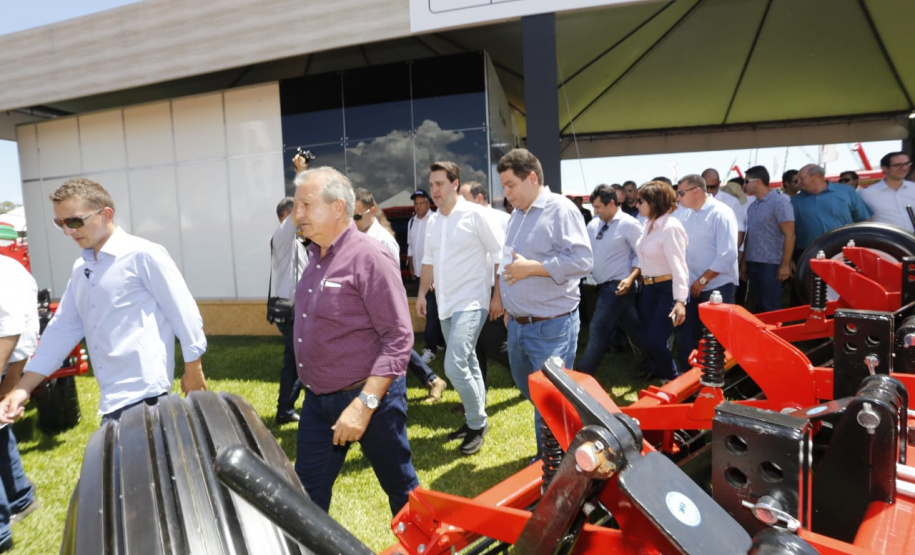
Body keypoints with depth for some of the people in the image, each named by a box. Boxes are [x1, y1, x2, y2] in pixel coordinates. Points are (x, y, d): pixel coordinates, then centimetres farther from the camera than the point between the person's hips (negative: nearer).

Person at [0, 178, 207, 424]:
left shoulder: (143, 255, -10)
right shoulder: (80, 269, 14)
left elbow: (183, 311, -8)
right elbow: (63, 328, 16)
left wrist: (193, 369, -4)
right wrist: (22, 389, 11)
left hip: (142, 392, -8)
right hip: (113, 396, 8)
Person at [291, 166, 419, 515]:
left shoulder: (369, 257, -17)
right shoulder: (315, 256, 8)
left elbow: (399, 338, -21)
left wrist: (364, 405, -26)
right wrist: (310, 389, 14)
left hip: (370, 396, -7)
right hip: (317, 400, 7)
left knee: (401, 489, 12)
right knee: (307, 497, 12)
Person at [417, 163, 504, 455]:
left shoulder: (476, 215, -10)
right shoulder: (434, 223, 11)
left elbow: (501, 255, -10)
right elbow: (429, 261, 20)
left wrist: (497, 296, -12)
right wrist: (422, 294, 14)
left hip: (471, 303, -7)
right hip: (445, 305, 7)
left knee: (454, 366, -15)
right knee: (467, 365, 16)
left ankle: (477, 423, 4)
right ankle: (475, 419, 29)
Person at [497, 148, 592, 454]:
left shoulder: (561, 210, -13)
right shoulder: (517, 215, 13)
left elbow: (582, 260, -22)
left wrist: (531, 267, -21)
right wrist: (509, 307, 16)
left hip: (551, 327, -9)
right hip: (518, 324, 9)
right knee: (526, 385, 21)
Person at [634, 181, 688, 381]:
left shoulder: (670, 227, -17)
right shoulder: (648, 224, 8)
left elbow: (678, 266, -22)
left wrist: (680, 300, -29)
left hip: (668, 290, -8)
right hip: (648, 289, 8)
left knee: (655, 342, -8)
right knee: (648, 340, 12)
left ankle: (673, 381, 16)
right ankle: (660, 375, 31)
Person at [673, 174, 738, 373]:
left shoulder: (721, 213, -14)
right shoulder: (683, 213, 5)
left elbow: (727, 255, -18)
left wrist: (702, 280, -16)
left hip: (717, 286, -6)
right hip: (691, 286, 6)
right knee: (685, 332, 12)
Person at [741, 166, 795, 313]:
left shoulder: (779, 201, -8)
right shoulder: (752, 206, 12)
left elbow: (789, 235, -11)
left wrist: (785, 265, -15)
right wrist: (744, 262, 13)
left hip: (771, 265, -7)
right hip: (753, 264, 7)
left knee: (771, 309, -2)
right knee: (758, 307, 11)